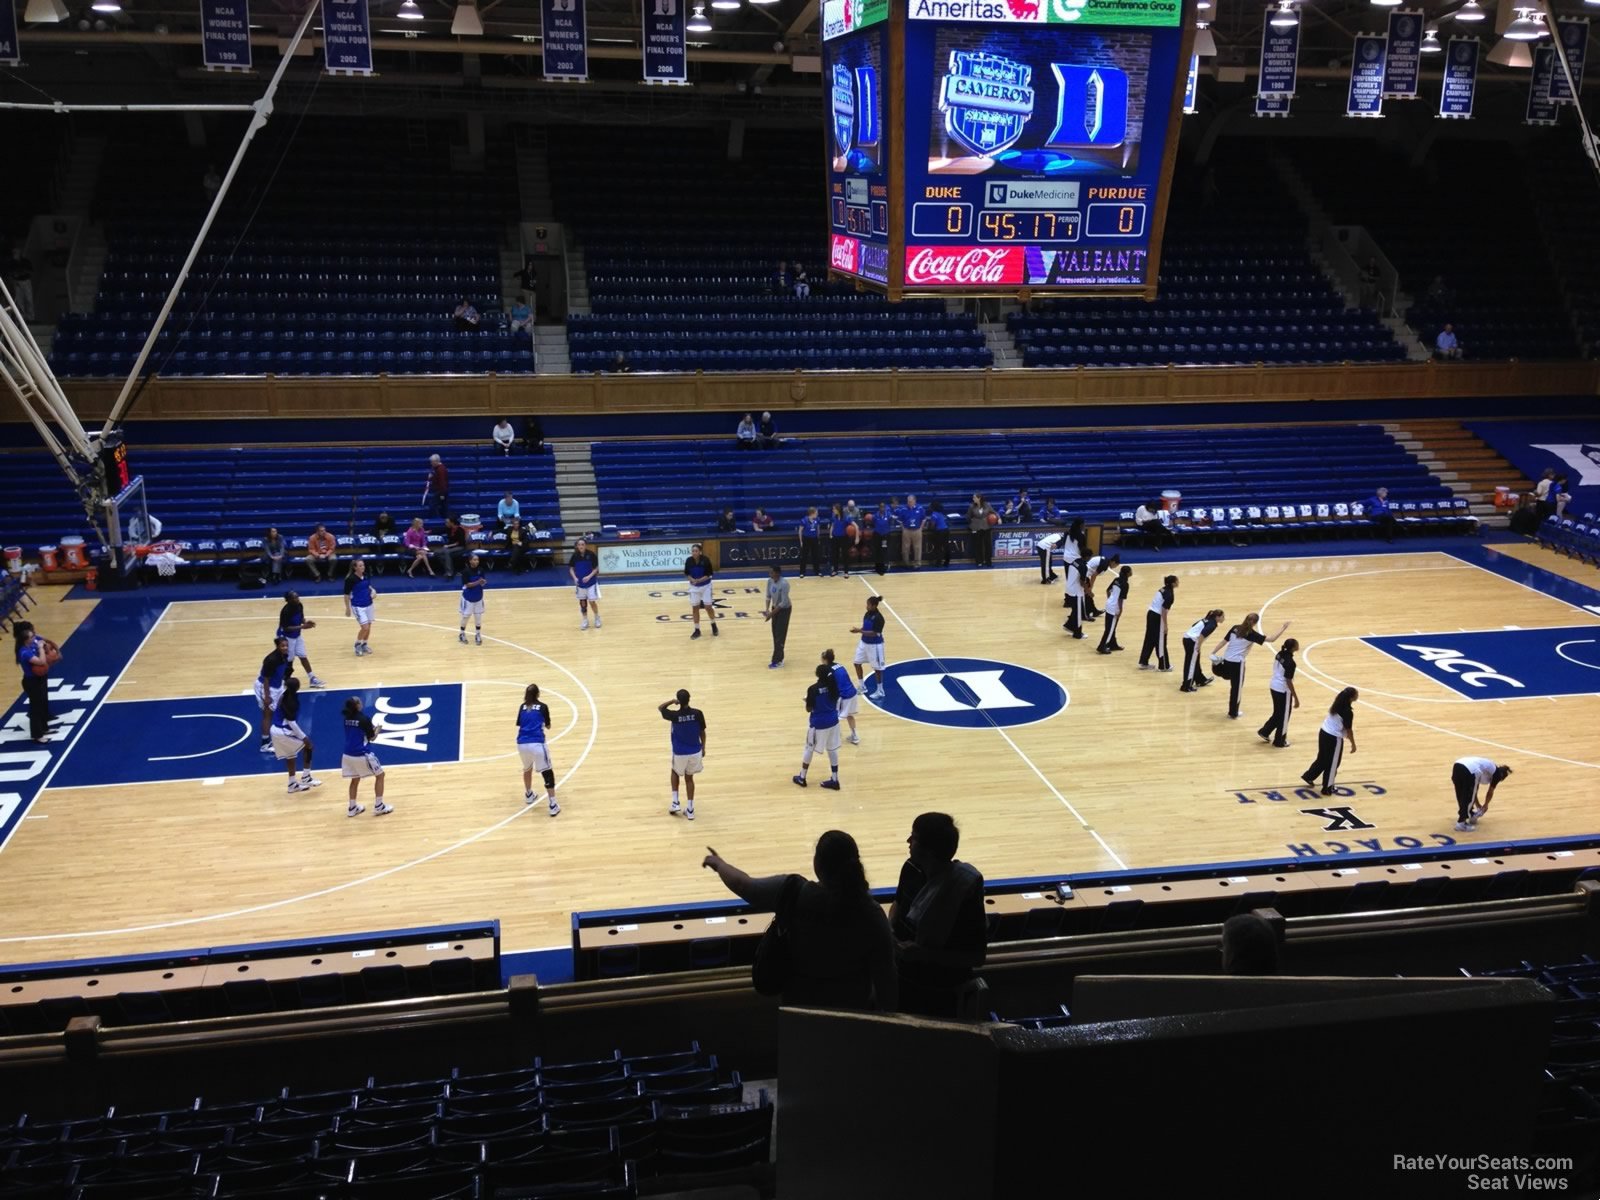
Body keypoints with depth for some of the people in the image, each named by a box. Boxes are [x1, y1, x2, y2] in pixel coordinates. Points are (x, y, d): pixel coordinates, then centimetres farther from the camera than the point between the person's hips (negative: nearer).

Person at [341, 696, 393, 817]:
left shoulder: (347, 719, 5)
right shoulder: (364, 719, -14)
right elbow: (372, 738, -6)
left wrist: (371, 728, 20)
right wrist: (378, 729, 13)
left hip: (348, 754, 6)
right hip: (362, 755, -6)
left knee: (355, 779, 24)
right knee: (380, 775, 11)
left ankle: (352, 808, 27)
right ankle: (379, 807, 10)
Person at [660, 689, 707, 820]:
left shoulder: (674, 715, -20)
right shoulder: (698, 714, -15)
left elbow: (660, 707, 0)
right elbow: (702, 732, -2)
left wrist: (673, 701, -3)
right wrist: (703, 748, 13)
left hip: (680, 753, -2)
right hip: (695, 752, 2)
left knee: (675, 773, 29)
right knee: (689, 778, 19)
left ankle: (675, 803, 22)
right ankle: (690, 810, 20)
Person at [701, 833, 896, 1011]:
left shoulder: (792, 893, -21)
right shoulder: (870, 913, -21)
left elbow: (742, 885, -5)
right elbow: (886, 974, -14)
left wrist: (718, 863, 15)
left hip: (800, 1005, 1)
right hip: (853, 1009, 0)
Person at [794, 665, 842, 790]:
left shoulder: (813, 689, -21)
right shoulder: (833, 685, -6)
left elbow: (809, 709, -13)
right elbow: (837, 703, 6)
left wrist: (807, 701, 6)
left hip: (818, 723, -5)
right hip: (832, 721, 5)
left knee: (809, 749, 13)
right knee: (832, 750, 14)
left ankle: (802, 778, 26)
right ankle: (834, 780, 18)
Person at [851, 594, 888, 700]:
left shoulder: (878, 618, -24)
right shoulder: (867, 614, 2)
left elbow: (874, 633, -26)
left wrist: (859, 631, -29)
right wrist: (858, 629, -8)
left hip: (874, 645, -9)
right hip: (864, 643, 9)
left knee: (877, 668, 3)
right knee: (857, 663, 14)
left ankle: (880, 692, 16)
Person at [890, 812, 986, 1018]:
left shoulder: (965, 892, -29)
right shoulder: (912, 869, -9)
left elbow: (977, 957, -24)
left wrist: (923, 954, -30)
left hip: (938, 993, -6)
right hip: (903, 977, 6)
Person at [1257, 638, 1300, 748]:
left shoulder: (1279, 654, 0)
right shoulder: (1290, 662, -24)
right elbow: (1288, 681, -22)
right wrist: (1296, 698, -14)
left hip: (1274, 687, 8)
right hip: (1283, 691, -8)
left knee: (1277, 713, 25)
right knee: (1284, 716, 10)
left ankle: (1264, 732, 30)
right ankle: (1279, 742, 22)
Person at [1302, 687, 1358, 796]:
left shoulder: (1337, 704, 1)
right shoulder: (1348, 712, -24)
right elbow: (1349, 730, -16)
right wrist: (1353, 744, -2)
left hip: (1323, 732, 8)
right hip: (1334, 738, -8)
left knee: (1322, 759, 25)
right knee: (1332, 764, 9)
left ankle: (1309, 776, 36)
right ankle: (1327, 788, 20)